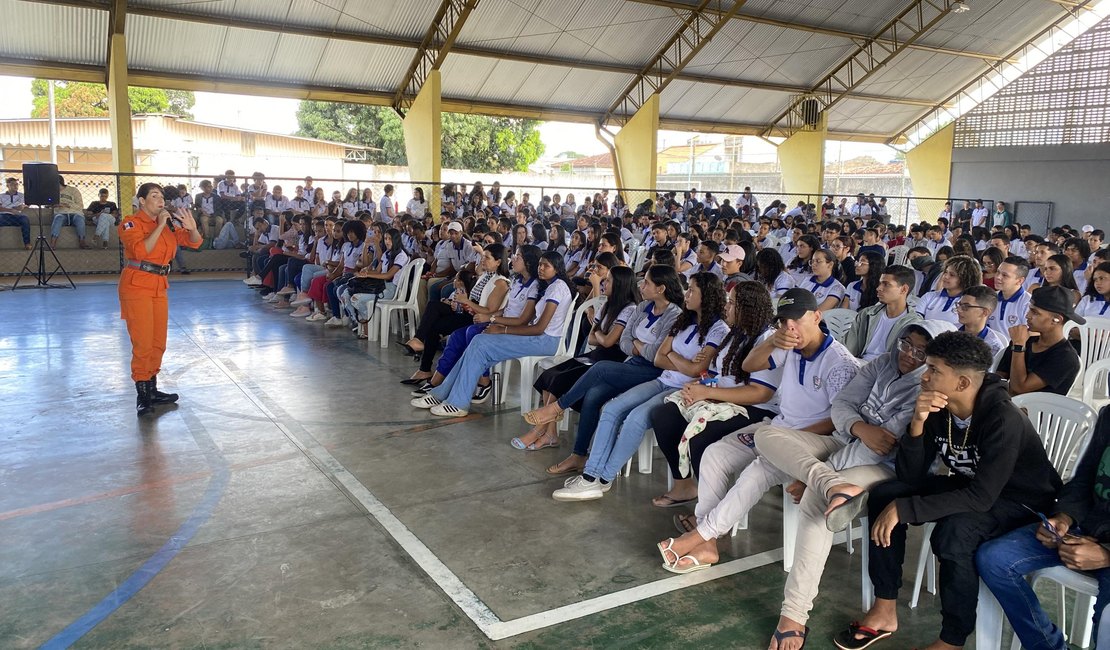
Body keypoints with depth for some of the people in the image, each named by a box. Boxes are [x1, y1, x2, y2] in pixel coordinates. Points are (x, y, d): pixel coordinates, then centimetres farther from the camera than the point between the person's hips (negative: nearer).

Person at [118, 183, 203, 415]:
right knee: (142, 344, -8)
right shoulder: (131, 223, -7)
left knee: (158, 344, 12)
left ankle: (151, 390, 23)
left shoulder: (168, 224, 11)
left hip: (159, 287, 7)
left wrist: (192, 228, -14)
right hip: (137, 287, -7)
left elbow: (194, 243, 7)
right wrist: (160, 226, -20)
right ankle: (141, 395, 0)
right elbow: (141, 251, -23)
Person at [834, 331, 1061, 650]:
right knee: (884, 494, -9)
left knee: (953, 531, -35)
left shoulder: (1004, 420, -30)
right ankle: (885, 610, 0)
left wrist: (902, 509, -35)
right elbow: (909, 476, -11)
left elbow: (981, 498, -35)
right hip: (968, 486, 7)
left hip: (1019, 502, -7)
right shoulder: (937, 409, -11)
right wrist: (917, 424, -27)